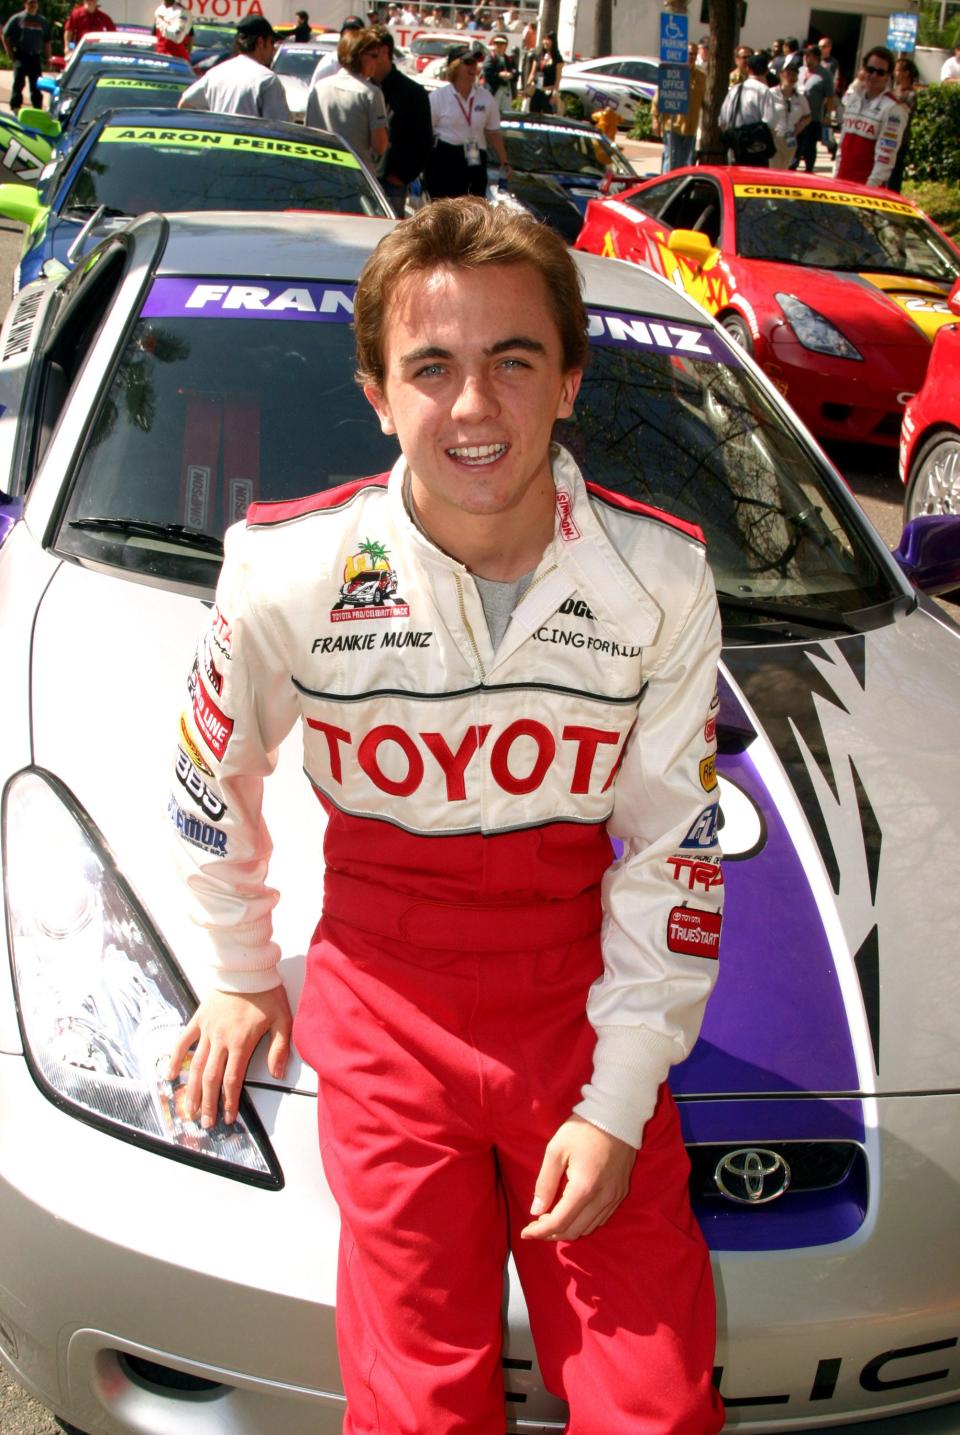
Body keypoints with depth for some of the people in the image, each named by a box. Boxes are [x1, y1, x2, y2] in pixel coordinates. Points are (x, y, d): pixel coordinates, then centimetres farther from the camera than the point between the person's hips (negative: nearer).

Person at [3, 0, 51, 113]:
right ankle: (15, 107, -5)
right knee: (18, 83, -8)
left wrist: (47, 58, 10)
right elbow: (5, 36, 4)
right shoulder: (17, 19, 3)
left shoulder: (43, 21, 13)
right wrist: (10, 53, -3)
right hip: (21, 56, -3)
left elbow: (47, 42, 17)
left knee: (36, 86, 5)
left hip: (36, 57, 3)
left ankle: (38, 108, 12)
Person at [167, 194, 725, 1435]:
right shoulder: (291, 574, -12)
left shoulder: (660, 581, -9)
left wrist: (620, 1100, -5)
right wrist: (243, 978, 15)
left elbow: (671, 857, -3)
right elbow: (215, 784, 6)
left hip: (583, 1006, 1)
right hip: (385, 1009, -1)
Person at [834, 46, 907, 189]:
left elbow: (885, 155, -16)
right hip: (842, 181, 7)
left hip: (868, 185, -7)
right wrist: (836, 175, 14)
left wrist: (871, 186, -20)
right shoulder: (852, 98, 12)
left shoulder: (893, 109, -10)